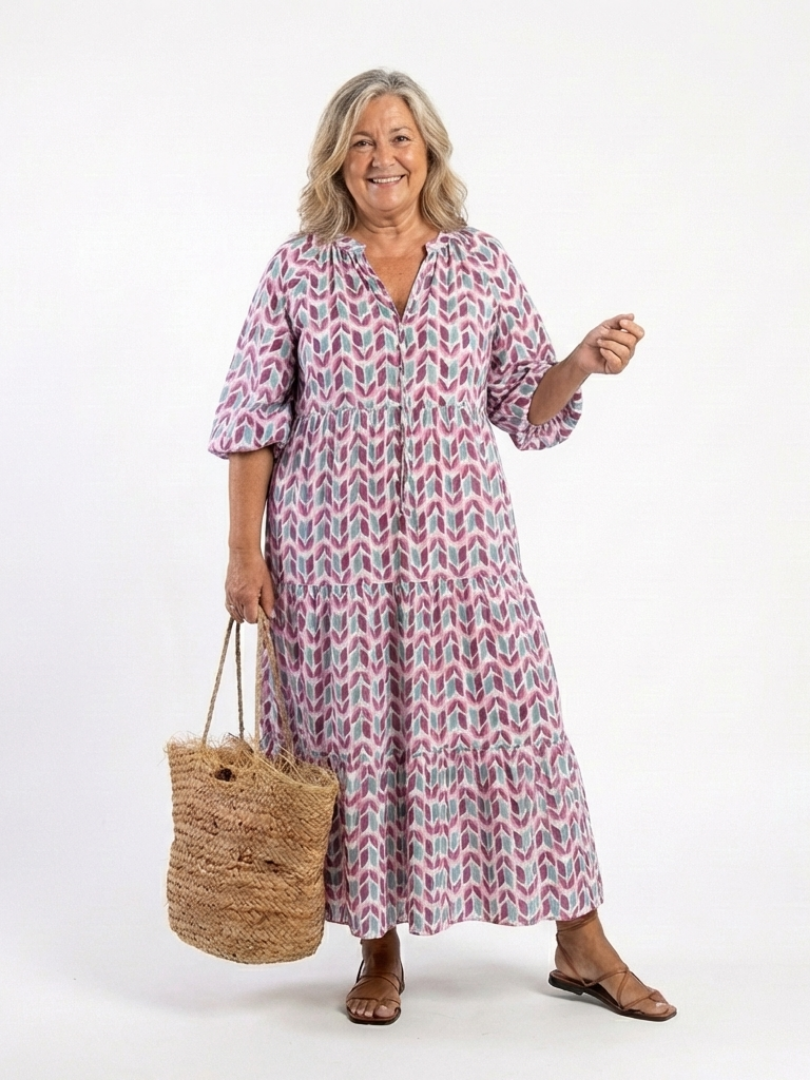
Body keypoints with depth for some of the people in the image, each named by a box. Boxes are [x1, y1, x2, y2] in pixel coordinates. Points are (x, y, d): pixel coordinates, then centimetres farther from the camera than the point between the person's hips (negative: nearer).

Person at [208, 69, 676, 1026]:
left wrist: (582, 364, -12)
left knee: (513, 720, 1)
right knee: (353, 735, 5)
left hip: (460, 544, 1)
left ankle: (581, 947, 15)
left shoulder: (484, 267, 5)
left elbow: (526, 410, 8)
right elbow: (252, 419, 1)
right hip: (334, 550, 0)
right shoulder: (296, 272, 2)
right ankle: (379, 952, 23)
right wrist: (243, 550, -4)